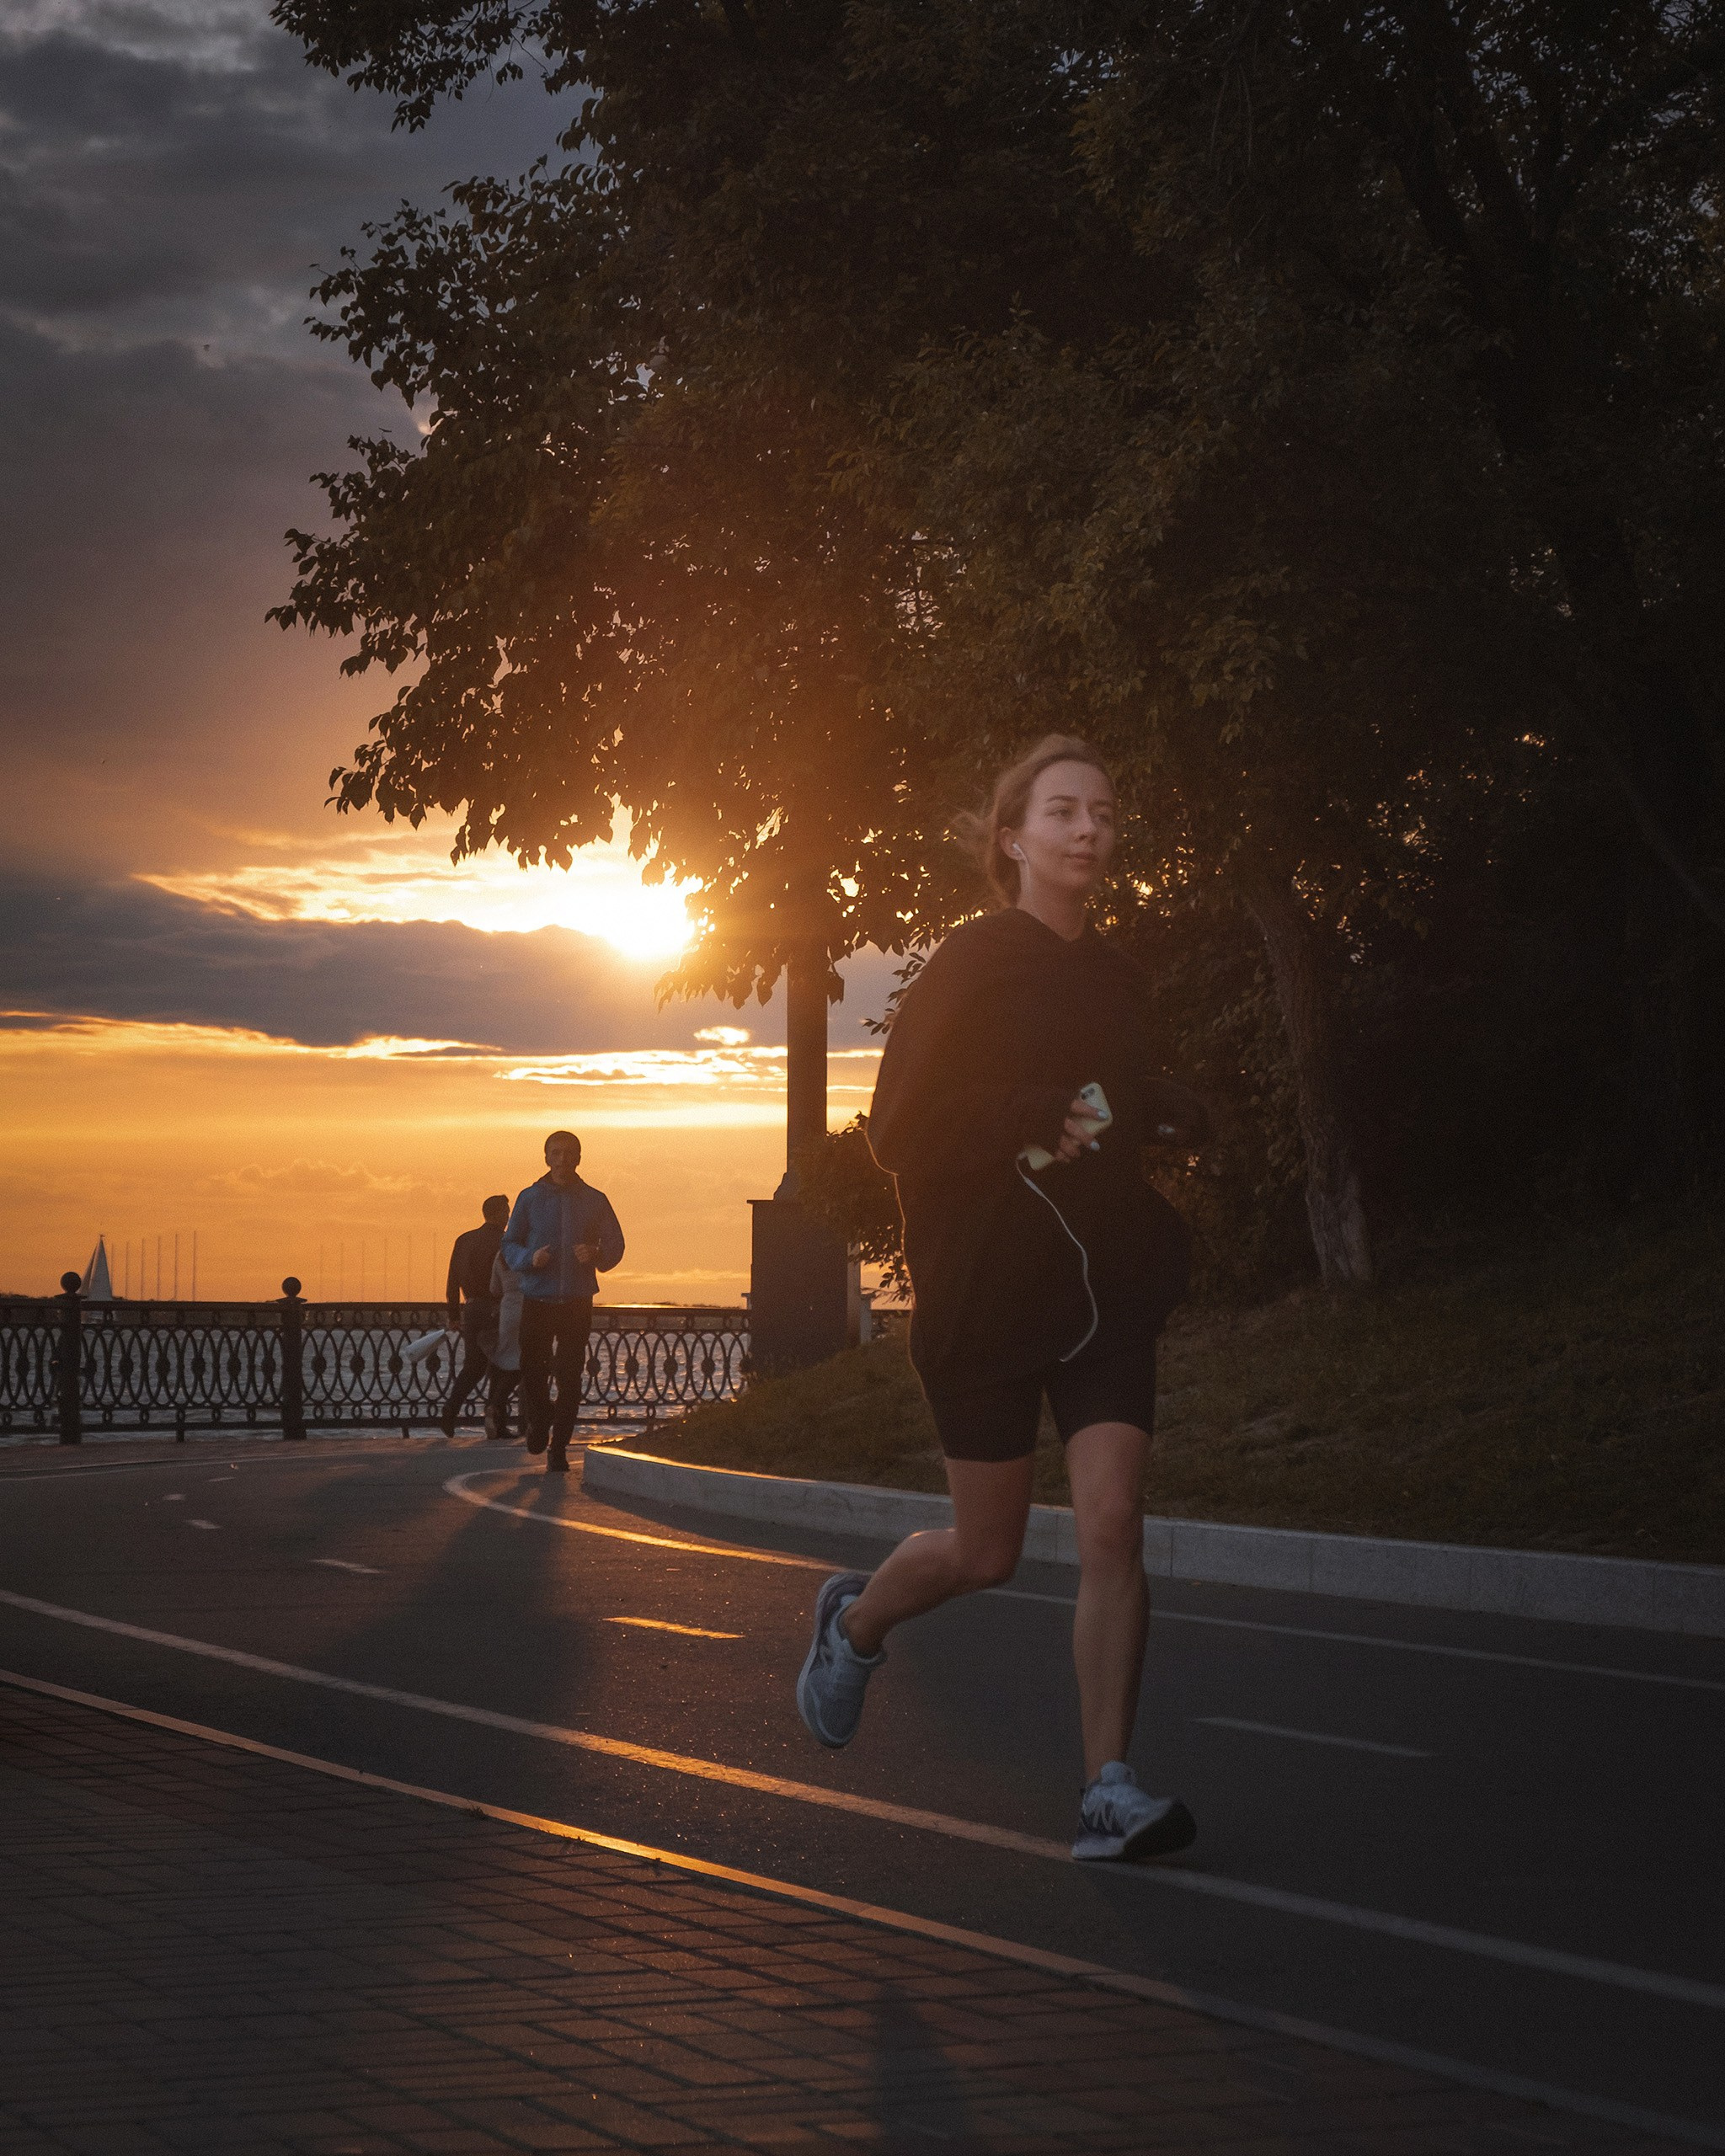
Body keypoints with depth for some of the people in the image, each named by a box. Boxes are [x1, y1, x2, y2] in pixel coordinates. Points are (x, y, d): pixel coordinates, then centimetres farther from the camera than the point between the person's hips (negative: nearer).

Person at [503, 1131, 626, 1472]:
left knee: (570, 1377, -1)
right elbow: (509, 1244, 8)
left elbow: (615, 1245, 9)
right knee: (532, 1372, -6)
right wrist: (530, 1258, -14)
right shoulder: (530, 1198, 5)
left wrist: (596, 1255, -13)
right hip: (537, 1299, 0)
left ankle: (559, 1448, 7)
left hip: (577, 1302, 0)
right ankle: (538, 1420, 25)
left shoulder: (595, 1201, 7)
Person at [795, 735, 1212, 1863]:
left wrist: (1170, 1118, 2)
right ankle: (856, 1619, 39)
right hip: (988, 1294, -4)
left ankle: (1110, 1790, -9)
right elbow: (900, 1131, -10)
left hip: (1106, 1286, 4)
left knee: (1113, 1525, -12)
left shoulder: (1118, 976, 10)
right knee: (988, 1553, 6)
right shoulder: (973, 964, -6)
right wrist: (1037, 1128, -23)